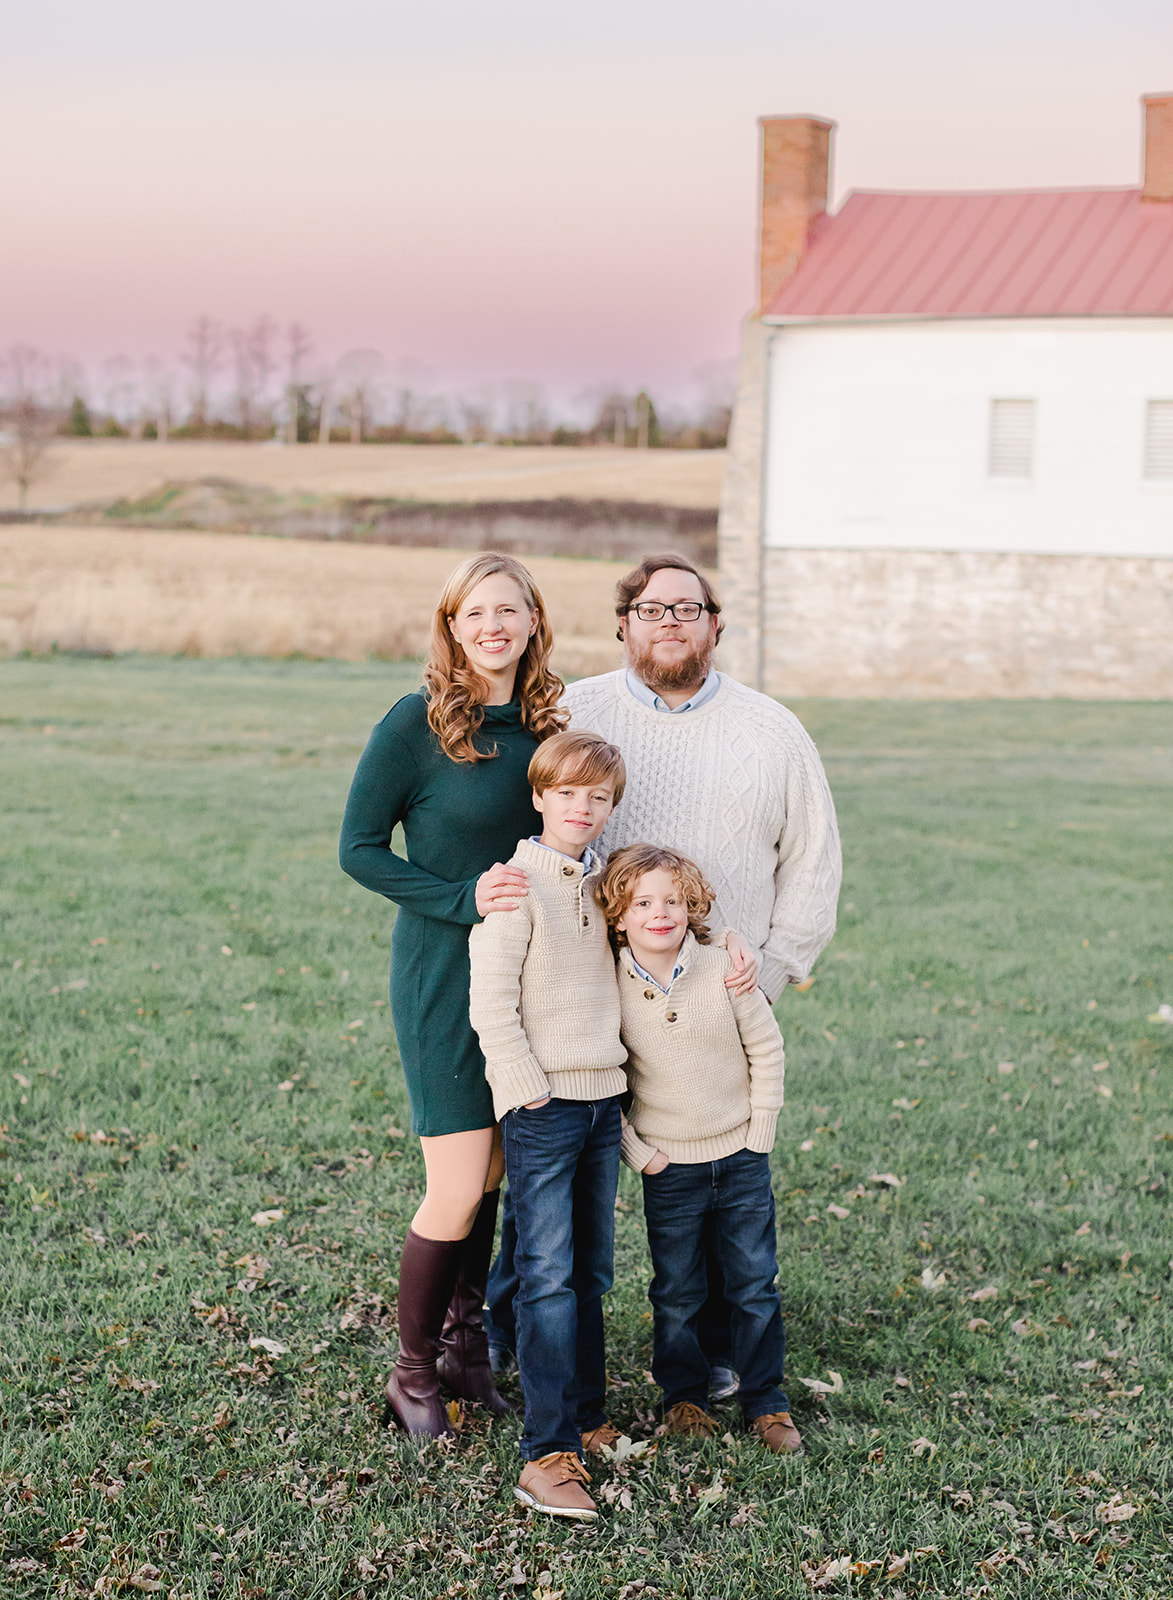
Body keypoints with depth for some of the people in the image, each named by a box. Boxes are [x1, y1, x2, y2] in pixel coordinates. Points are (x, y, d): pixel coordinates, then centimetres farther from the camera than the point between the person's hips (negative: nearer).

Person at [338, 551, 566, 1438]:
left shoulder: (548, 724, 5)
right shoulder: (418, 722, -11)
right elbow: (360, 849, -9)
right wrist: (463, 899, -19)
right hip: (445, 973, -5)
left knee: (496, 1176, 12)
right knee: (458, 1190, -5)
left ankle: (466, 1343, 29)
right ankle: (414, 1374, 13)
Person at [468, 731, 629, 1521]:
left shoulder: (605, 881, 11)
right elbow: (491, 1005, -13)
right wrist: (530, 1091, -14)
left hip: (604, 1098, 7)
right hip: (542, 1102, -7)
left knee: (591, 1273, 14)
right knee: (548, 1277, -8)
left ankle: (587, 1419, 25)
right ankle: (547, 1455, -7)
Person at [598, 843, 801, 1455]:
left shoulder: (724, 970, -10)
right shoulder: (611, 986, -9)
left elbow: (767, 1051, -1)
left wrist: (759, 1137, -3)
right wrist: (634, 1150, -4)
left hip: (740, 1159, 0)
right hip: (668, 1168, 0)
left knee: (755, 1288, 7)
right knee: (676, 1294, 9)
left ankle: (766, 1403, 21)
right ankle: (683, 1396, 27)